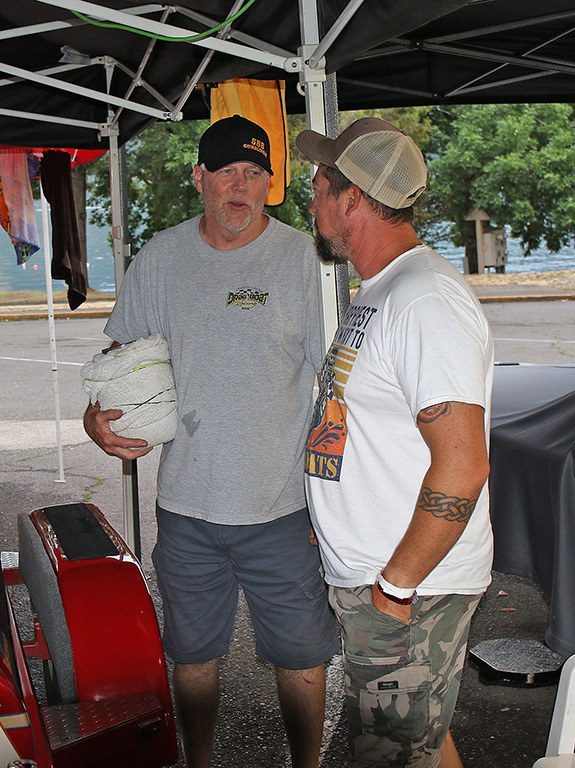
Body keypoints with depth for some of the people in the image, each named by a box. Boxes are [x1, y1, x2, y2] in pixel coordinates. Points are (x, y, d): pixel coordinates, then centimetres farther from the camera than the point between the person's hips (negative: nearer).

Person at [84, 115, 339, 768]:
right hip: (186, 501, 3)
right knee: (193, 652, 18)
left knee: (300, 654, 11)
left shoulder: (304, 258, -5)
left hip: (283, 506, -2)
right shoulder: (159, 259, 3)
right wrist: (97, 416, -5)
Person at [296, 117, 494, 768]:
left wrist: (396, 585, -21)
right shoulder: (376, 293, 11)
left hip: (410, 592, -9)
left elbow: (461, 466, -28)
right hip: (367, 577, 10)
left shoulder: (425, 300, -22)